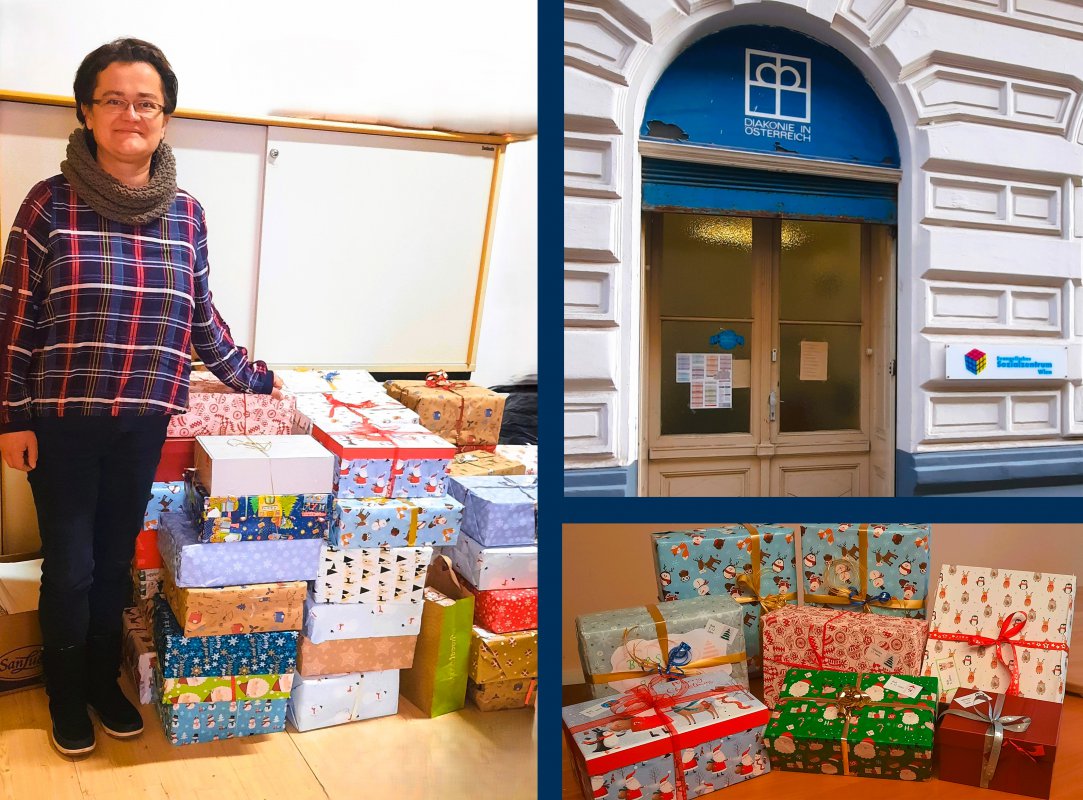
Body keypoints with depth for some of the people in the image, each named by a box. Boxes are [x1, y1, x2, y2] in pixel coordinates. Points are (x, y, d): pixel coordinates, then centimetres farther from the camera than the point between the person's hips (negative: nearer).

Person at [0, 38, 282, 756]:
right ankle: (68, 696, 32)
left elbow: (201, 317, 12)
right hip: (61, 422, -2)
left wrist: (251, 378, 15)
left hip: (143, 426, 3)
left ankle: (104, 681, 37)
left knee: (116, 560, 16)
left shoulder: (186, 215, 1)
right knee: (70, 566, 9)